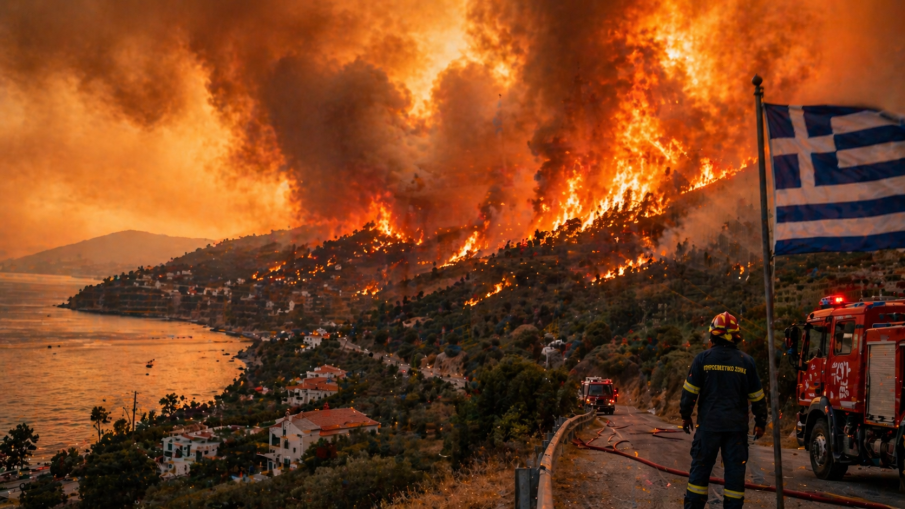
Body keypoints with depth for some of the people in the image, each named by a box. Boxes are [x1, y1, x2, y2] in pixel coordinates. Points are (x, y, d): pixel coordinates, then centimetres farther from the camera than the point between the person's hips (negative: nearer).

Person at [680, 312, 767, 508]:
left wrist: (685, 415, 9)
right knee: (735, 468, 6)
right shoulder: (746, 361, 2)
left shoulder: (703, 358, -3)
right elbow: (757, 396, 6)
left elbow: (690, 390, -2)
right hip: (737, 425, 1)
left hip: (708, 423, -1)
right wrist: (761, 422, 15)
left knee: (701, 466, 6)